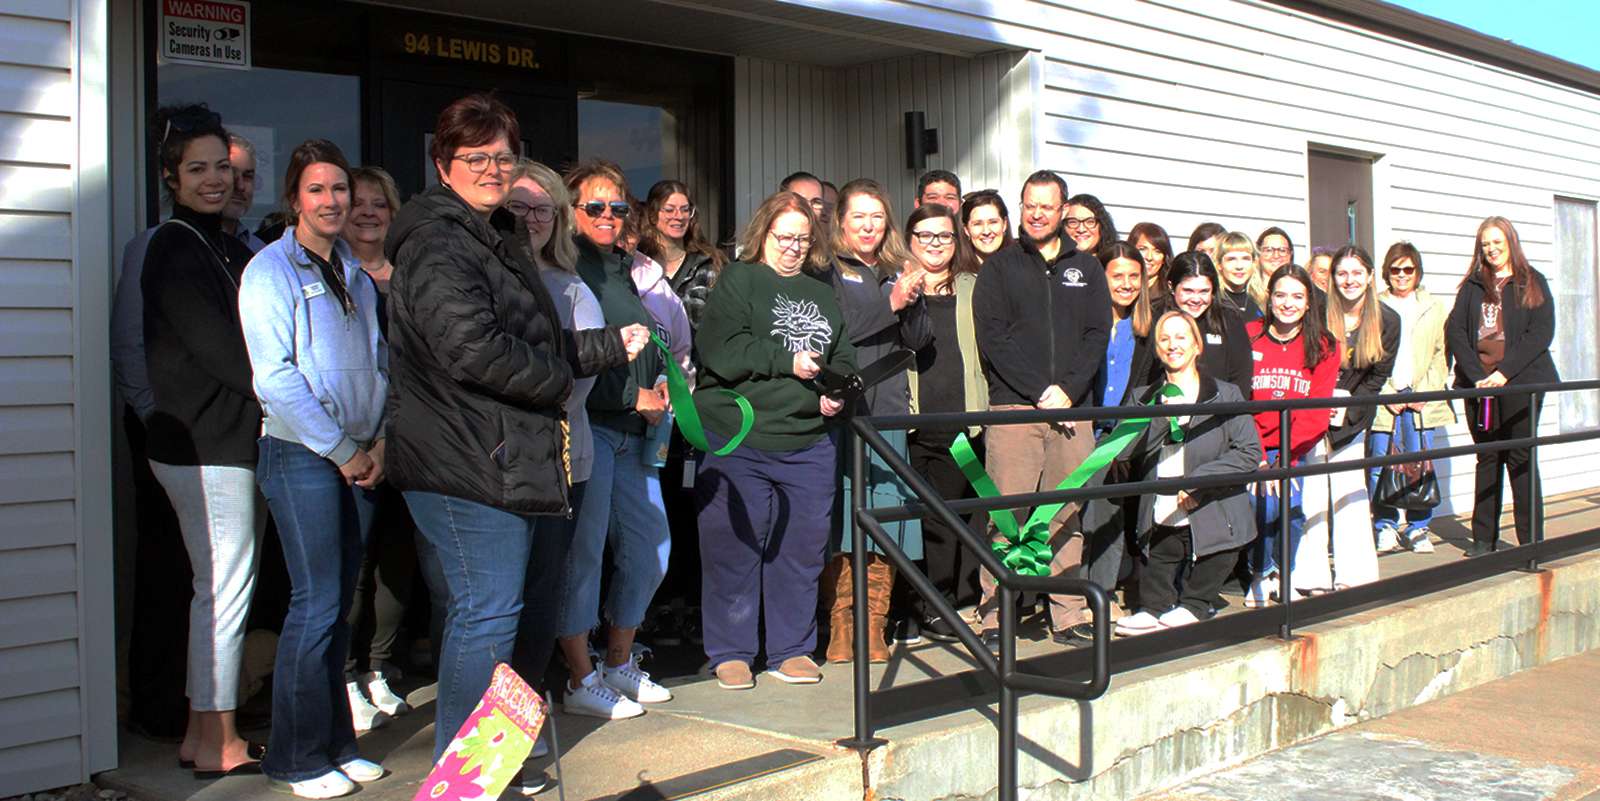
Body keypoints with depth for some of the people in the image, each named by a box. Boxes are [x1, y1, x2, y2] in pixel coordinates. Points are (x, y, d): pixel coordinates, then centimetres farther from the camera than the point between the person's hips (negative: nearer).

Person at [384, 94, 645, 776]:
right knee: (487, 612, -8)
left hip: (498, 457, 11)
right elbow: (472, 348, -25)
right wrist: (558, 380, -12)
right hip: (466, 462, -11)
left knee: (481, 610, 15)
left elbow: (538, 343, 29)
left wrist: (612, 344, 22)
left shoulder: (492, 237, 22)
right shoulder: (439, 243, -12)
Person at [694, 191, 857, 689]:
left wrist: (833, 396, 3)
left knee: (802, 548, 6)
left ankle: (791, 648, 19)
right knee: (735, 548, -1)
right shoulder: (737, 283, 2)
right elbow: (719, 353, -12)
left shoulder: (823, 297, 19)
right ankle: (731, 653, 11)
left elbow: (843, 362, 23)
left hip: (808, 444, 5)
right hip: (738, 440, -5)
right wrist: (789, 361, -14)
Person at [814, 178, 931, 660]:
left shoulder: (897, 272, 20)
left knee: (885, 522, 2)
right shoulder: (826, 272, 4)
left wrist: (912, 301, -5)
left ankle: (874, 627, 8)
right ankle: (840, 626, 0)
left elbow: (917, 341, 13)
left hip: (888, 410, 5)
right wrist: (890, 304, -12)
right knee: (841, 520, -8)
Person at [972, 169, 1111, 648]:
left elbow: (1098, 334, 8)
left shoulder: (1086, 269, 16)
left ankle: (1066, 618, 10)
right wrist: (1040, 391, -10)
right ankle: (994, 620, -3)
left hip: (1072, 409, 3)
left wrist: (1068, 391, -7)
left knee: (1069, 517, 3)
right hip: (1013, 408, -2)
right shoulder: (999, 268, 8)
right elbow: (993, 338, -2)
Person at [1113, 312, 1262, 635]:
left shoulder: (1225, 395, 4)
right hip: (1160, 524, 2)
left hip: (1211, 522, -2)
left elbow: (1249, 452, -6)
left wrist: (1199, 480, -16)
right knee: (1154, 599, 0)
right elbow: (1124, 452, -1)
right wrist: (1161, 420, -15)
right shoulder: (1141, 399, 13)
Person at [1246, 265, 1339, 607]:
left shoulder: (1324, 346, 2)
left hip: (1300, 447, 1)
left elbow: (1317, 412, -5)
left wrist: (1286, 458, -18)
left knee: (1293, 503, -22)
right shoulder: (1248, 336, -2)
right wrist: (1259, 460, -16)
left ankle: (1284, 575, 4)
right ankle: (1262, 574, 4)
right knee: (1266, 502, -23)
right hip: (1254, 447, -1)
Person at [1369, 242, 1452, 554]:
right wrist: (1387, 395, -7)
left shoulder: (1433, 308, 14)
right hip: (1383, 398, -1)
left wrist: (1423, 392, -4)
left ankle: (1418, 529, 9)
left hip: (1422, 398, 1)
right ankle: (1385, 528, 6)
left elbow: (1441, 355, 9)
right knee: (1380, 465, -5)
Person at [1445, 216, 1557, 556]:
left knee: (1521, 458, -3)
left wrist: (1505, 372, -14)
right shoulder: (1473, 285, 12)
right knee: (1487, 457, 7)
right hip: (1478, 383, 3)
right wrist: (1476, 374, -11)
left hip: (1521, 382, -3)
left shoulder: (1532, 283, 5)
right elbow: (1455, 330, 2)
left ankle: (1531, 539, 3)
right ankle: (1484, 537, 11)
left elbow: (1541, 333, -5)